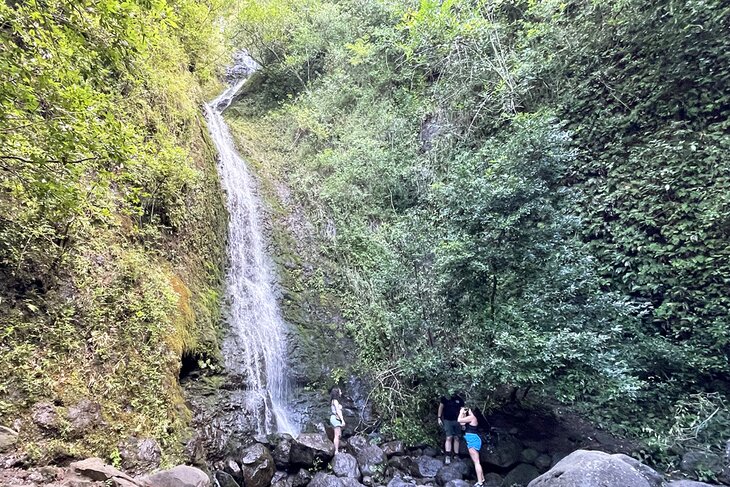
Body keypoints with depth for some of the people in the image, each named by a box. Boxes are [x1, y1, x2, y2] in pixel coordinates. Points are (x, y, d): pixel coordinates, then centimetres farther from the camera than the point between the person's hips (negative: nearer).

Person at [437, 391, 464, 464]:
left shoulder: (460, 400, 2)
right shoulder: (445, 398, -4)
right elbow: (441, 407, 3)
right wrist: (439, 418, -2)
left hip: (457, 421, 3)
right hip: (447, 420, -3)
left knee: (456, 438, 6)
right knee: (449, 438, -10)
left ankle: (456, 456, 13)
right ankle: (447, 456, -10)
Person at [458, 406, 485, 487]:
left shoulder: (471, 417, -14)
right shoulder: (469, 418, 16)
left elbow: (459, 420, -19)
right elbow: (462, 423, 21)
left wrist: (461, 412, -6)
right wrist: (462, 413, 15)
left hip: (473, 441, -11)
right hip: (471, 441, 11)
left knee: (476, 462, -10)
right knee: (476, 461, 17)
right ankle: (482, 479, 26)